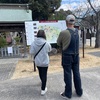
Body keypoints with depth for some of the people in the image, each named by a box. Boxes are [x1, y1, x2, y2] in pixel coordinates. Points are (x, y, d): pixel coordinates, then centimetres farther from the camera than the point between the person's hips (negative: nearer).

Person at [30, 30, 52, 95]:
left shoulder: (34, 43, -15)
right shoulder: (46, 43, -18)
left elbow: (31, 52, -12)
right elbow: (49, 50, -1)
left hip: (37, 62, 3)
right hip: (45, 62, -3)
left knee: (40, 73, 25)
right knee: (44, 74, 7)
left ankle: (43, 83, 51)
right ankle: (43, 89, 10)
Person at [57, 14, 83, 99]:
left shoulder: (63, 33, -18)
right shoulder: (77, 31, -1)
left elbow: (58, 43, -3)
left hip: (67, 56, -5)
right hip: (76, 56, 5)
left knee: (68, 75, 5)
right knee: (76, 73, 16)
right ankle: (79, 91, 29)